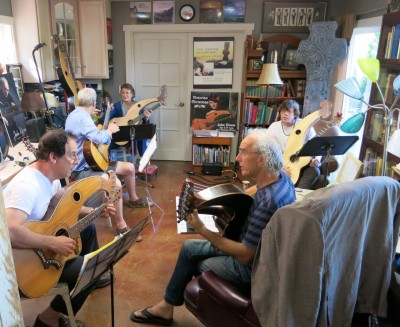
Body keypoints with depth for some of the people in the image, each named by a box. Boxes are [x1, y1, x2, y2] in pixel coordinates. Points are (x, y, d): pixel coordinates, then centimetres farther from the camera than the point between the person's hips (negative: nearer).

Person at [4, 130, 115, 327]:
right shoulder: (27, 185, -32)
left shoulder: (50, 177, -1)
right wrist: (53, 243, -36)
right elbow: (10, 231, -45)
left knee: (88, 228, 18)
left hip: (42, 239, 10)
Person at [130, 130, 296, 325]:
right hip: (253, 248, 8)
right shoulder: (280, 177, -8)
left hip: (254, 267, -8)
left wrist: (202, 230, -22)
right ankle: (166, 306, 31)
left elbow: (245, 255, -28)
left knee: (194, 263, 12)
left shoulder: (268, 201, -35)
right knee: (189, 248, 14)